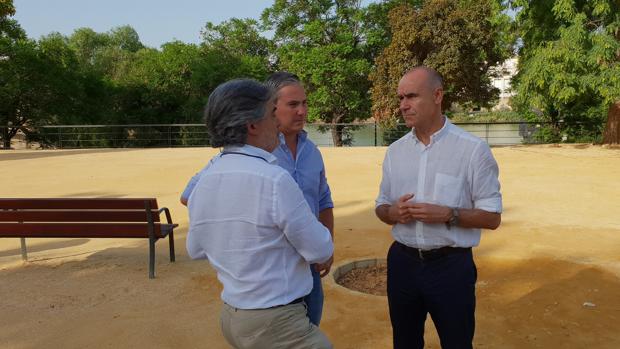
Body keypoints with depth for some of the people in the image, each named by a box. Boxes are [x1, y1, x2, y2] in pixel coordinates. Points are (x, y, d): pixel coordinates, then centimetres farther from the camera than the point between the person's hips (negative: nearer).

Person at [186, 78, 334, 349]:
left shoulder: (203, 181, -3)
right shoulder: (274, 180, -25)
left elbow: (196, 250, 11)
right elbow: (321, 251, -15)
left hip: (230, 316, 8)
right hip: (276, 322, -8)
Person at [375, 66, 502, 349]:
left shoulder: (472, 149, -11)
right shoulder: (395, 151, 2)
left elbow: (492, 217, -8)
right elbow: (381, 207, 9)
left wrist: (447, 214, -24)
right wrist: (392, 212, -13)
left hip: (450, 266, -4)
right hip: (402, 262, 4)